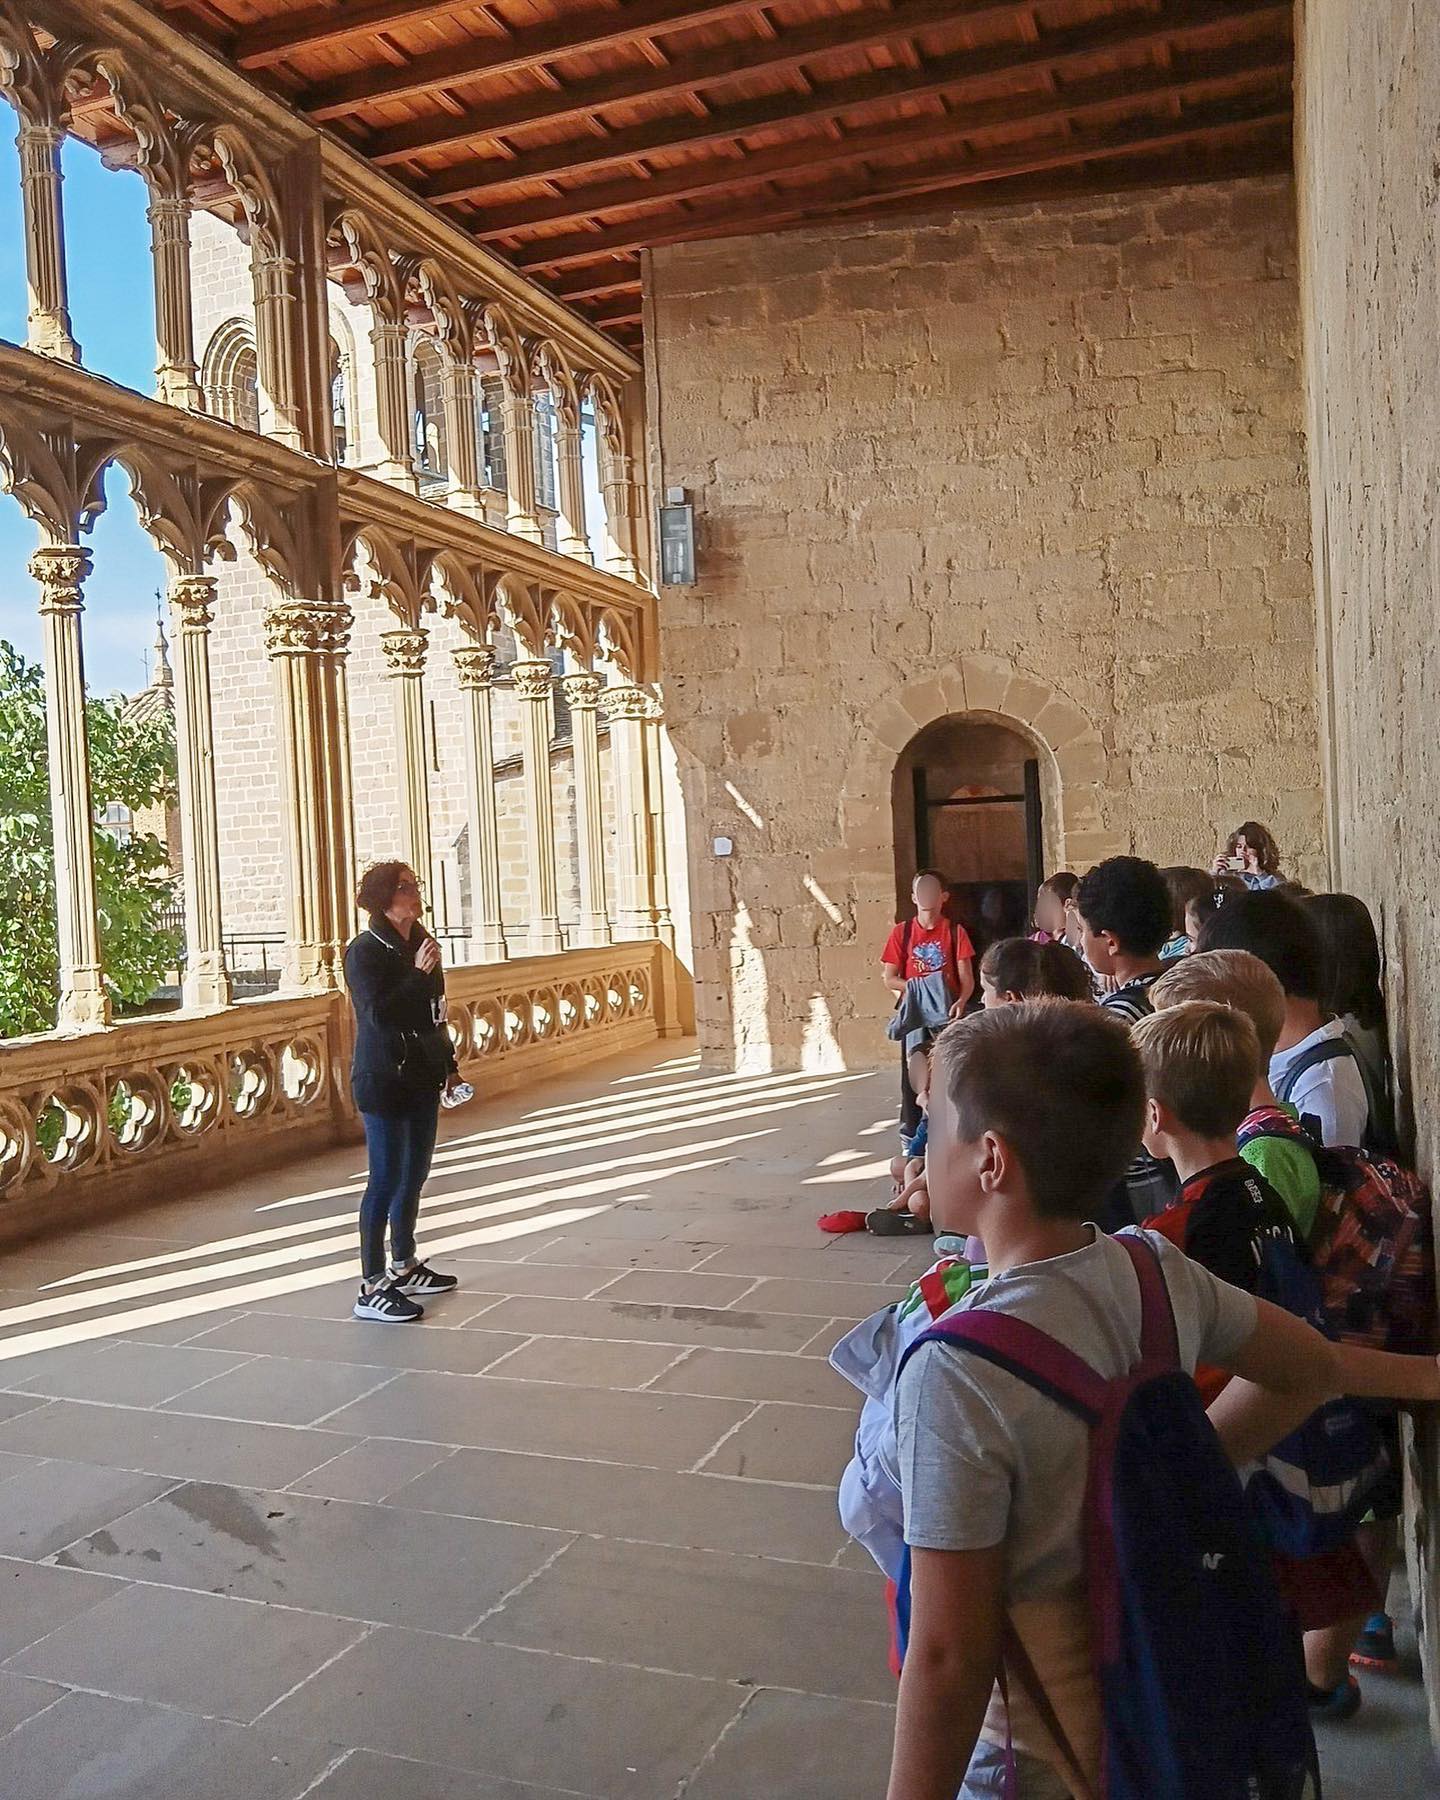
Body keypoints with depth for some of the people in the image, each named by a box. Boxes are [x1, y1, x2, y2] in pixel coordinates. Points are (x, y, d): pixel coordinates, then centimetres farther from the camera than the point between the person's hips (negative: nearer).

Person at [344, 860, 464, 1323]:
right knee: (386, 1178, -6)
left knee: (414, 1175, 16)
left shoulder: (421, 943, 9)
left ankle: (404, 1266, 30)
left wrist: (449, 1064, 19)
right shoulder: (365, 951, -13)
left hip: (422, 1077, 8)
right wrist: (417, 974, -25)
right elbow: (378, 1015, -23)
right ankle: (371, 1288, 0)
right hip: (383, 1081, -8)